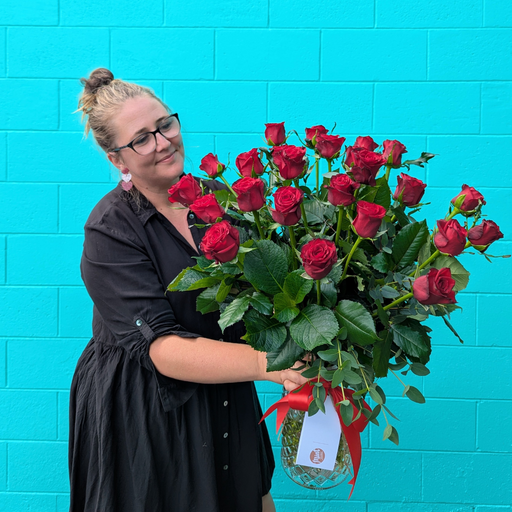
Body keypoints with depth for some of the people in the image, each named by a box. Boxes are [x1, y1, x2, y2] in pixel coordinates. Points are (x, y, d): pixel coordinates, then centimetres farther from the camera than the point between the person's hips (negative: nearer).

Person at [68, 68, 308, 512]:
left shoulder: (218, 196, -3)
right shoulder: (110, 231, -17)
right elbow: (160, 348, -25)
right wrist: (267, 363, -36)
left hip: (228, 404, 4)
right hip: (143, 419, -4)